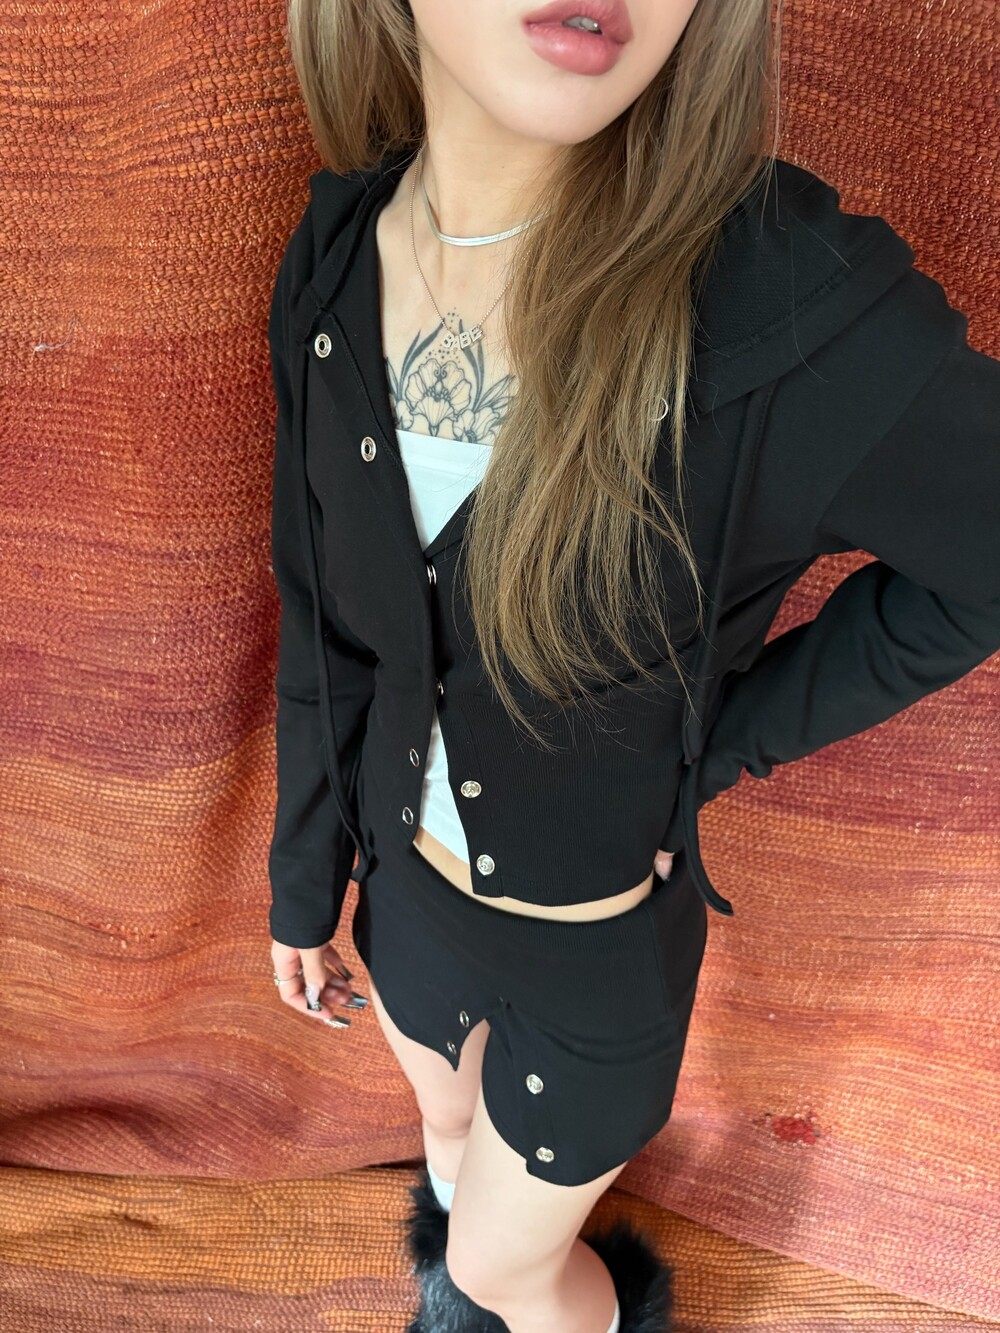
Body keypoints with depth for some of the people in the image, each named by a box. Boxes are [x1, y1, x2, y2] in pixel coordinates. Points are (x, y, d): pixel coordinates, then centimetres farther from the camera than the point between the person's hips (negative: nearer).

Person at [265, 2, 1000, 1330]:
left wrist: (712, 749, -17)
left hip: (600, 936, -4)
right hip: (408, 881, 5)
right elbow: (326, 627, -5)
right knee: (449, 1122, 34)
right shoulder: (335, 267, -16)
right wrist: (303, 887, 7)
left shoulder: (794, 298, -33)